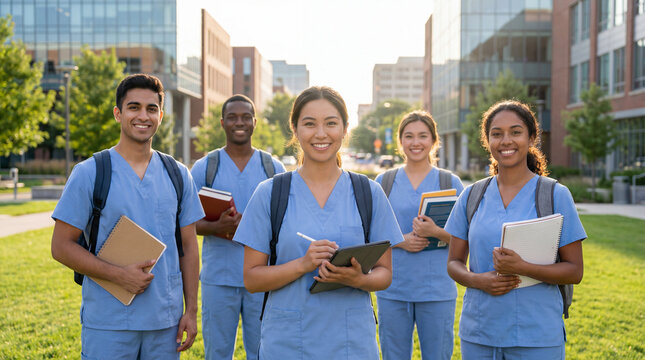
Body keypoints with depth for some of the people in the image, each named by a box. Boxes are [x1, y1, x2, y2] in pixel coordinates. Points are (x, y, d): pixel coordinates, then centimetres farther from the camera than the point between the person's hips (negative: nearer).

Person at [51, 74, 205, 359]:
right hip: (108, 323, -3)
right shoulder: (89, 174, -3)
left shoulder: (178, 175, 7)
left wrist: (191, 310, 4)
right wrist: (119, 275, -16)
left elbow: (189, 246, 9)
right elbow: (61, 246, -5)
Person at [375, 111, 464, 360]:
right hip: (392, 289, 1)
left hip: (437, 290, -1)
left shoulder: (450, 182, 4)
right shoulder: (383, 182, 7)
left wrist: (436, 232, -17)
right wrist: (401, 241, -11)